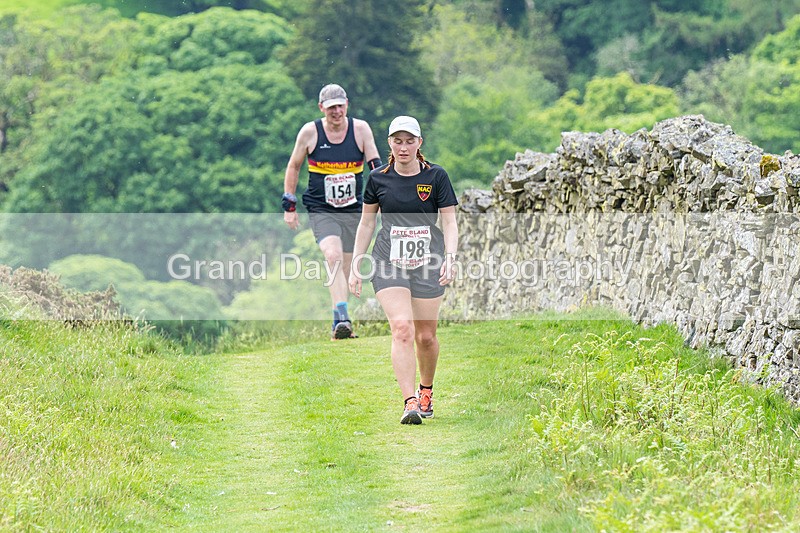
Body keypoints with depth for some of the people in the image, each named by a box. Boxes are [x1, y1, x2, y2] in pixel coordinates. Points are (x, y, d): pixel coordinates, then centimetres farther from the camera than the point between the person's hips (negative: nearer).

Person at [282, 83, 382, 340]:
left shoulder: (360, 129, -1)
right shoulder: (310, 132, -3)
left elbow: (375, 165, 2)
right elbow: (293, 167, 8)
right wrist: (289, 205, 6)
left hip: (353, 210, 3)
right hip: (321, 211, -3)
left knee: (344, 267, 8)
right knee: (333, 256, -25)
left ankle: (338, 325, 21)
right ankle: (342, 317, -34)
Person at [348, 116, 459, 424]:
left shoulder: (436, 176, 0)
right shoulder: (378, 179, 4)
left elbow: (449, 222, 0)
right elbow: (366, 223, 12)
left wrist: (450, 257, -15)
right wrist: (355, 266, 10)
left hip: (428, 264, 0)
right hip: (388, 263, 0)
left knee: (426, 336, 5)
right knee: (402, 328, -18)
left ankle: (426, 389, 33)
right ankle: (410, 402, -22)